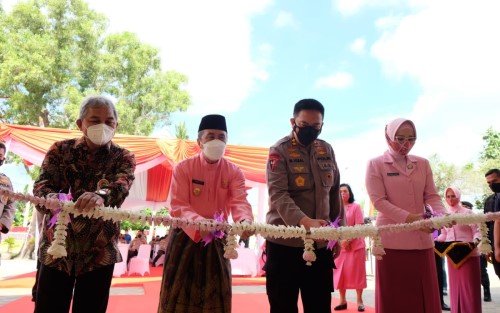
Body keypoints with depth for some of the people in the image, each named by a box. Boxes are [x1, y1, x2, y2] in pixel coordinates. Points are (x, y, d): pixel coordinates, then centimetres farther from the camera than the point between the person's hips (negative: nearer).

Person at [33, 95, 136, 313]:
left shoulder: (123, 157, -1)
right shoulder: (60, 150, 4)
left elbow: (121, 186, -21)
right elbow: (42, 184, -10)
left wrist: (101, 196, -45)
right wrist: (51, 199, -35)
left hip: (100, 251, 0)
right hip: (56, 246, 1)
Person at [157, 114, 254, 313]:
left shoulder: (234, 172, -4)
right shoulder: (183, 168, -9)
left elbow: (240, 201, -19)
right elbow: (178, 206, -16)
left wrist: (245, 221, -42)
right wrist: (199, 223, -36)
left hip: (217, 241, 2)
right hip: (185, 238, -1)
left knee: (214, 296, 12)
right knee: (178, 297, 9)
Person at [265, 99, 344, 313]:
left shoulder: (327, 150, 8)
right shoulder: (279, 151, -9)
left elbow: (334, 193, 13)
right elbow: (278, 195, -21)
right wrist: (305, 221, -36)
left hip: (321, 243, 5)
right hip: (284, 243, -4)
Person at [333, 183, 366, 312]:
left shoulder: (355, 206, -1)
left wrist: (348, 240, -16)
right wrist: (341, 241, -11)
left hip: (355, 245, -3)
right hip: (339, 245, 3)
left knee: (357, 272, 4)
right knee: (340, 272, 6)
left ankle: (359, 300, 14)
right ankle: (342, 300, 18)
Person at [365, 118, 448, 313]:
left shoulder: (422, 164, 11)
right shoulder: (376, 164, -2)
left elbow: (431, 195, 7)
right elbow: (378, 200, -10)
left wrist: (442, 214, -14)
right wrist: (408, 218, -21)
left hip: (421, 239, 4)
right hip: (391, 239, -4)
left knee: (425, 297, 11)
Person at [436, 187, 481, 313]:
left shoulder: (467, 212, -2)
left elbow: (477, 231, -4)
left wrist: (476, 240, -24)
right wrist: (434, 240, -3)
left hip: (468, 254, -4)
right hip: (452, 255, 4)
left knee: (469, 286, 0)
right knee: (455, 286, 9)